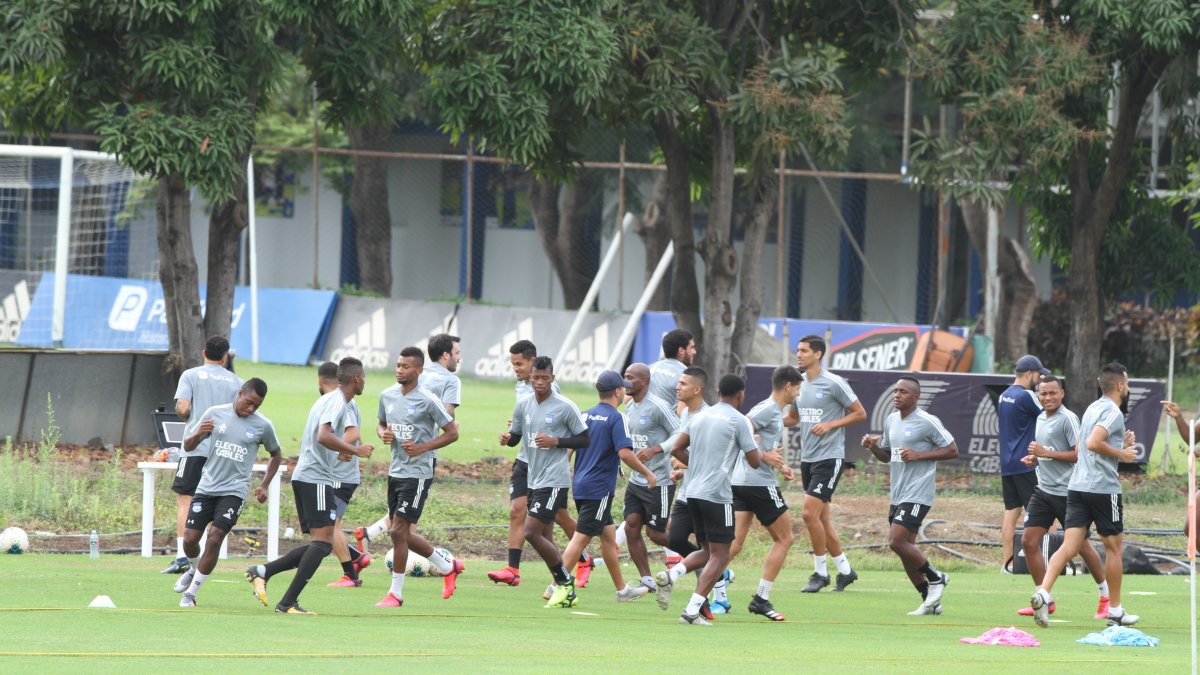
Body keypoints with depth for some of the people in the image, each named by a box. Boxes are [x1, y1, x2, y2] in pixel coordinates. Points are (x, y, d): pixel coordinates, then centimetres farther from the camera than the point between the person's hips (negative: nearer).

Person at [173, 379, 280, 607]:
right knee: (190, 539, -2)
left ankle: (191, 593, -4)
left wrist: (264, 486, 6)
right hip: (207, 486, 2)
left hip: (234, 491, -2)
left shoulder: (262, 426, -1)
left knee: (214, 539, -16)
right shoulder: (215, 414, 1)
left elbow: (275, 455, 17)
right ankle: (194, 569, 33)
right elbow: (188, 446, 7)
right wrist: (198, 434, -15)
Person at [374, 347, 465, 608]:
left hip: (418, 472, -7)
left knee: (398, 531, -11)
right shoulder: (387, 395, 7)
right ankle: (447, 566, 33)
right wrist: (384, 434, -2)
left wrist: (422, 448, -18)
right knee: (402, 534, 11)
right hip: (395, 470, 7)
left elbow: (452, 432, -7)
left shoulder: (428, 400, -12)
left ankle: (396, 593, -1)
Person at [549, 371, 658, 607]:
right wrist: (647, 473, -10)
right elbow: (624, 453, -21)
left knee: (609, 534, 17)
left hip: (580, 484, 8)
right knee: (581, 537, -9)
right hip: (599, 488, -8)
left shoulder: (586, 415, 11)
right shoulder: (616, 418, -11)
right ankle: (560, 587, -14)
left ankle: (622, 589, 25)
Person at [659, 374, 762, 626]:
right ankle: (692, 610, -11)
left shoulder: (699, 416, 13)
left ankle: (672, 574, -7)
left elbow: (677, 449, 12)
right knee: (719, 555, -1)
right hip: (717, 494, -7)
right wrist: (755, 443, 18)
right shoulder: (739, 421, -6)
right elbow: (755, 462, -2)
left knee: (707, 551, 19)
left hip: (693, 492, 7)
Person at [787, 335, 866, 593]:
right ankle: (845, 569, 21)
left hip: (829, 457, -8)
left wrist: (830, 425, -18)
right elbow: (793, 417, 23)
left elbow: (860, 414, -6)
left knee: (810, 513, -14)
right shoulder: (798, 385, 10)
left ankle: (820, 572, -4)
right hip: (807, 458, 8)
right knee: (821, 518, 9)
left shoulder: (834, 384, -11)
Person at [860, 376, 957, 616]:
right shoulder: (891, 421, 13)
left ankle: (935, 578, 1)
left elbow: (952, 451, -8)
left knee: (896, 540, -18)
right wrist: (873, 446, 2)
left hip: (917, 495, -8)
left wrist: (918, 455, -16)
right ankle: (931, 602, 16)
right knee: (905, 547, 7)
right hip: (898, 495, 8)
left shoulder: (927, 422, -10)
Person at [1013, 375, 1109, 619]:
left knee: (1080, 544, 0)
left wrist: (1046, 453, -19)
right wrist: (1034, 458, 6)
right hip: (1044, 489, 8)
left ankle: (1106, 596, 16)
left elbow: (1079, 453, -18)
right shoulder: (1041, 419, 13)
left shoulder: (1067, 418, -12)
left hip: (1066, 491, -8)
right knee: (1029, 541, -1)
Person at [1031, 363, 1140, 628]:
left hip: (1078, 486, 7)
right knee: (1114, 548, 8)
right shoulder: (1113, 412, -11)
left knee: (1070, 546, -3)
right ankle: (1115, 611, 16)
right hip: (1103, 487, -7)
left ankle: (1043, 592, -24)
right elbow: (1093, 443, -24)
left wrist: (1122, 445, 18)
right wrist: (1122, 454, -13)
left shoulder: (1093, 408, 18)